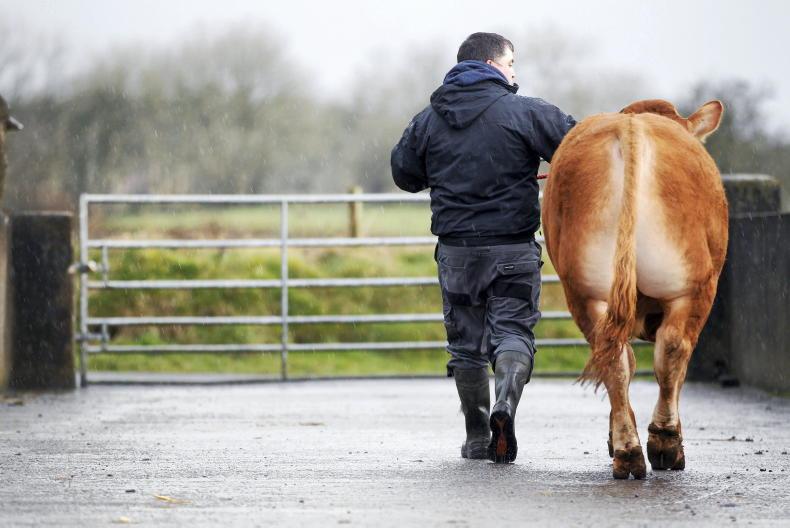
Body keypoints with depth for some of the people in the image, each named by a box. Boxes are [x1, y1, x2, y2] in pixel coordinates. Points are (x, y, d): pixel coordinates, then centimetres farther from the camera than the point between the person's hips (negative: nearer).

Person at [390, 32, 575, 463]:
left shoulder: (428, 120, 6)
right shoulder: (524, 112, -6)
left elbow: (403, 173, 16)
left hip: (456, 249, 3)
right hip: (514, 248, -3)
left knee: (466, 341, 12)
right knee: (513, 330, 1)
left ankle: (477, 437, 14)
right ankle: (506, 401, -26)